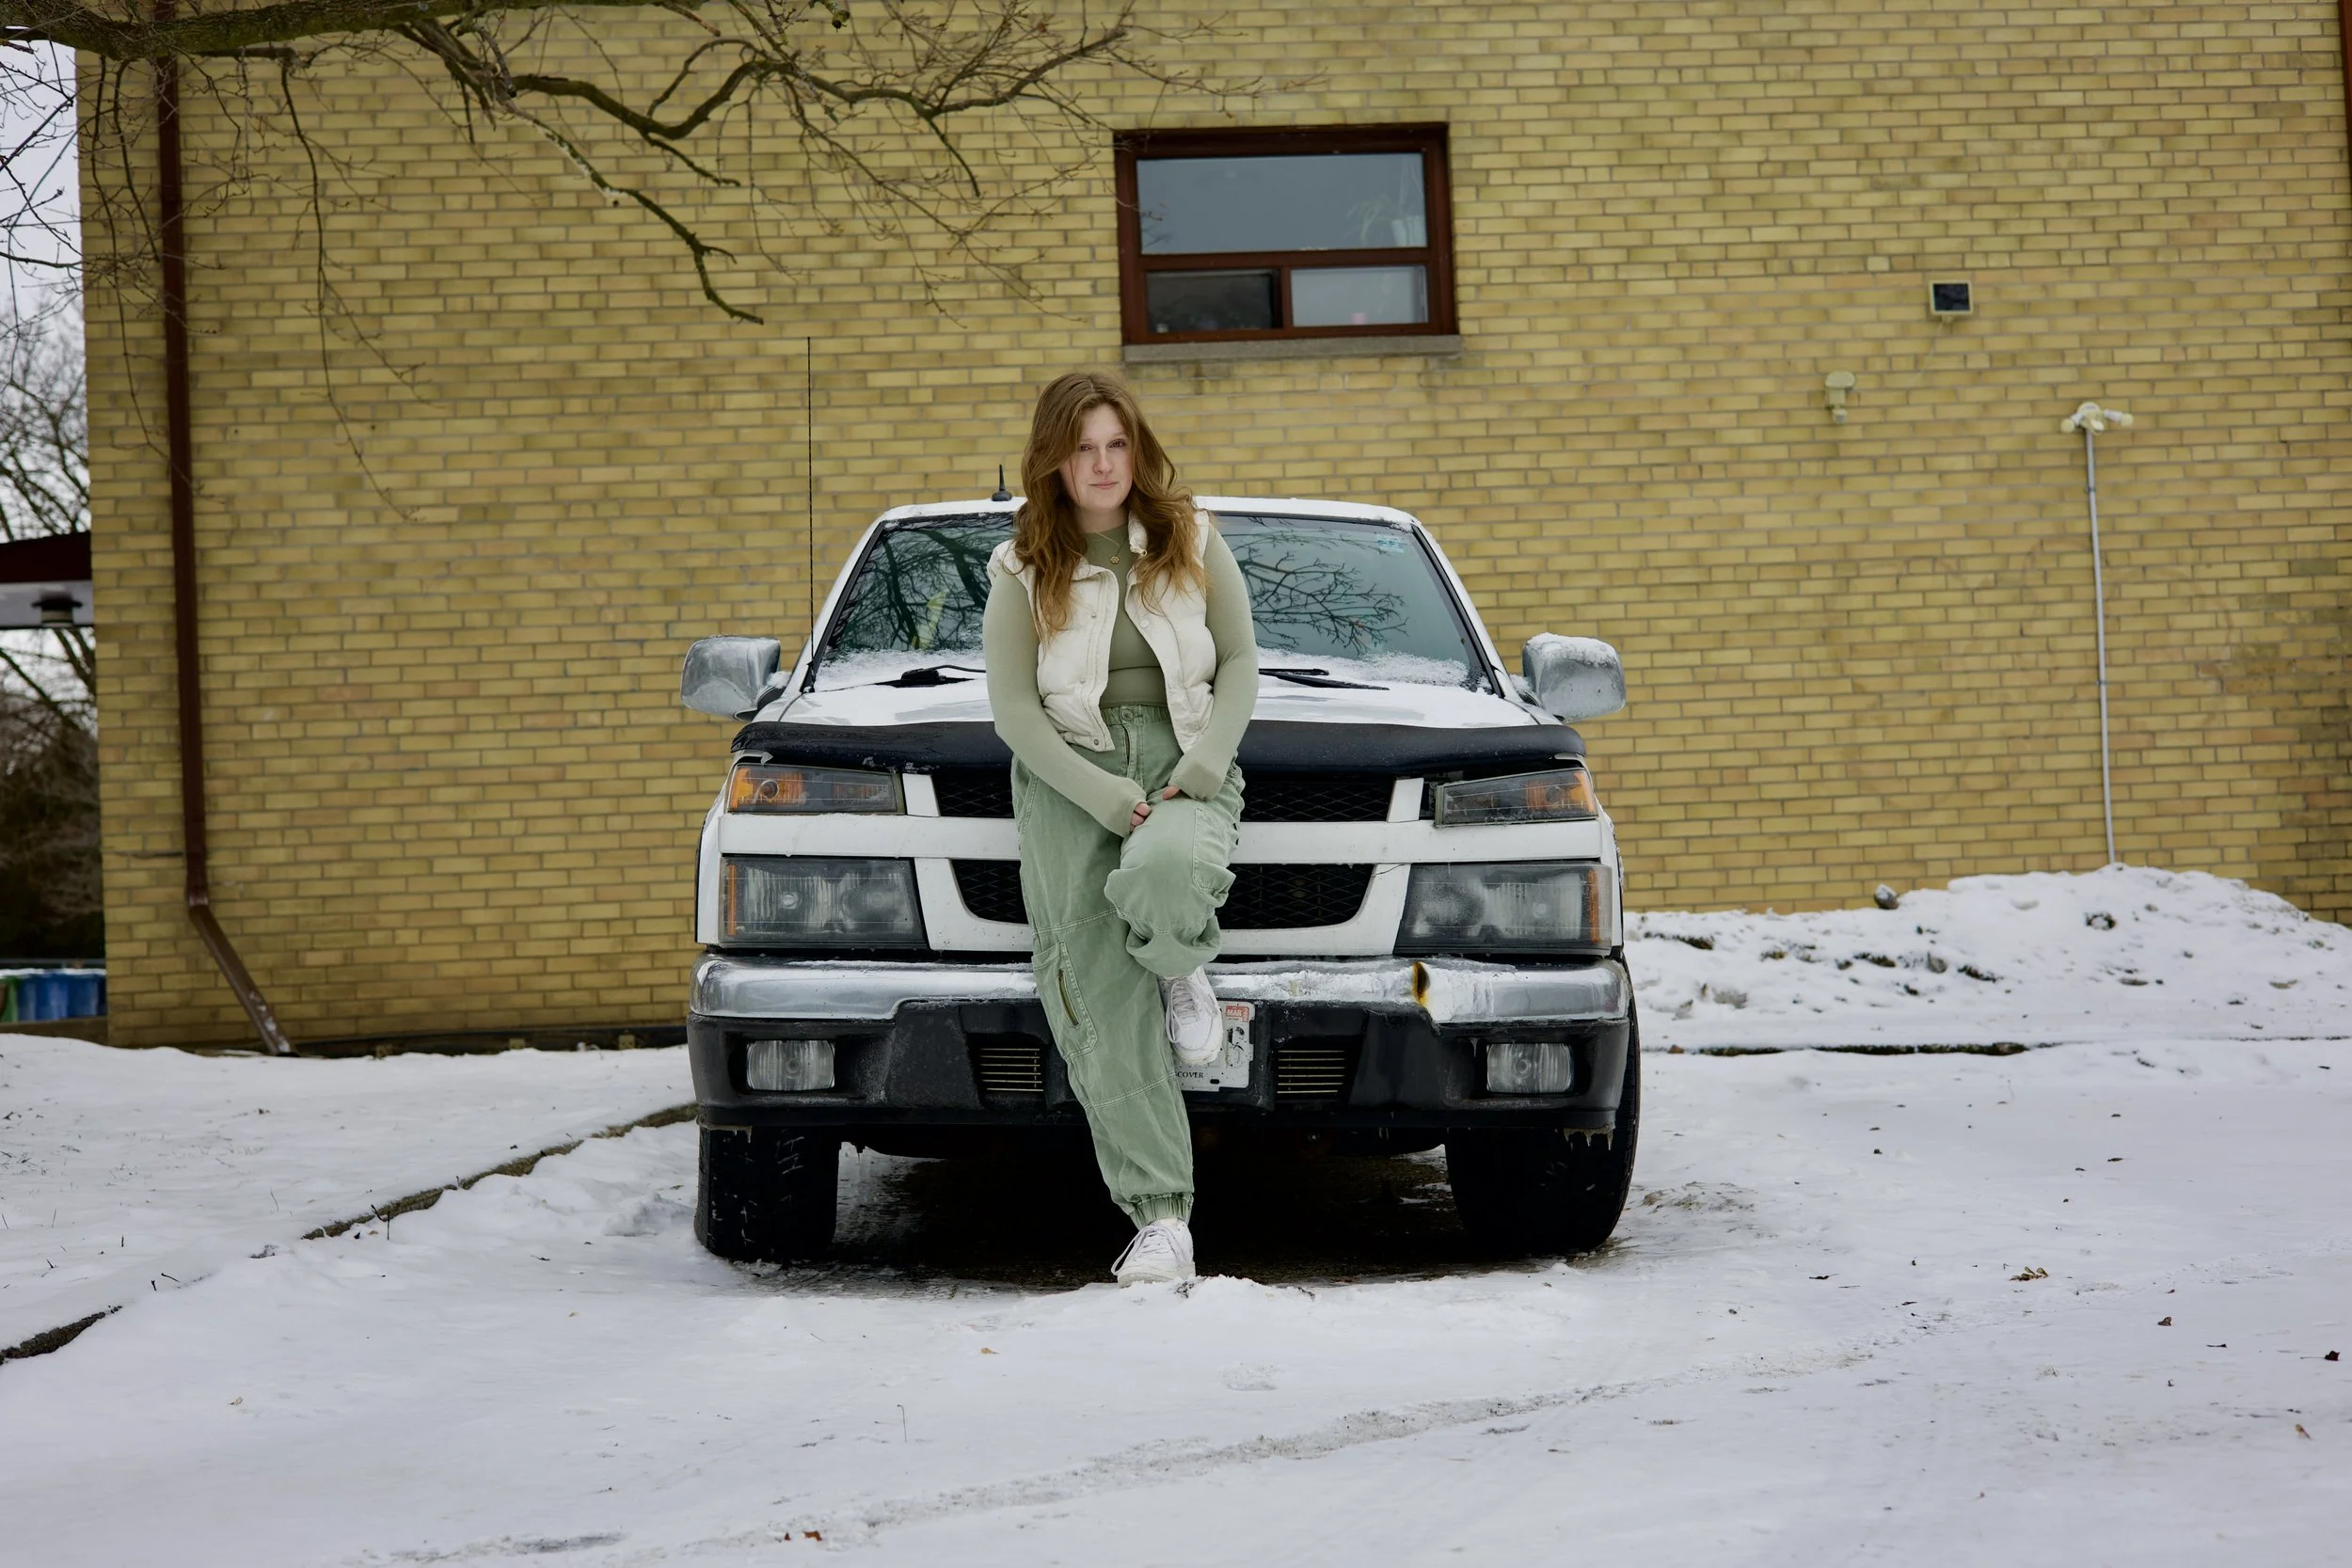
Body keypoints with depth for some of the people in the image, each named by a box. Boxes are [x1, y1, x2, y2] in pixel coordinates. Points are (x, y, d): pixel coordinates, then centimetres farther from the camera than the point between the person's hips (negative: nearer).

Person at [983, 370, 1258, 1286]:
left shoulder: (1192, 543, 9)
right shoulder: (1022, 570, 6)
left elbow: (1240, 664, 9)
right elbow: (1015, 710, -1)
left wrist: (1200, 769, -8)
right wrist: (1109, 800, -12)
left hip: (1185, 767, 0)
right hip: (1067, 776, 0)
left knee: (1163, 875, -38)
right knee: (1103, 1004, -13)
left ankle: (1185, 970, 0)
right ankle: (1161, 1218, -12)